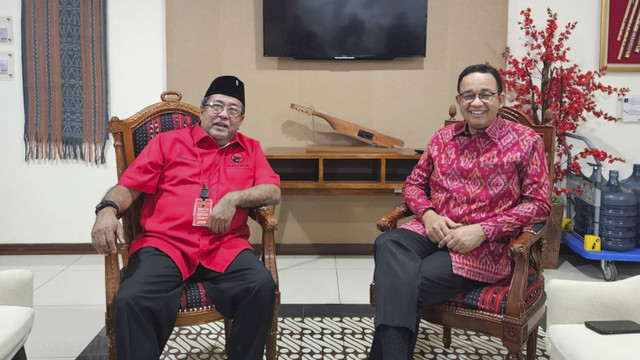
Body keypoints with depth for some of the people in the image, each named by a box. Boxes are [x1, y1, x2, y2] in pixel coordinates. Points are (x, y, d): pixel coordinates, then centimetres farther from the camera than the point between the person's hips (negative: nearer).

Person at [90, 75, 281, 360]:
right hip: (164, 245, -1)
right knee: (131, 301, -31)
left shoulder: (250, 149, 22)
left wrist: (234, 198, -9)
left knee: (262, 285, -29)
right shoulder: (167, 142, 18)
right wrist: (107, 209, -11)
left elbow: (273, 191, 9)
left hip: (224, 247, 1)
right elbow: (128, 186, 12)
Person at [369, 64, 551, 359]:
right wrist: (427, 214, -4)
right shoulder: (442, 138, 16)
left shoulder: (526, 141, 4)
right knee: (388, 244, -31)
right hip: (434, 232, 4)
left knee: (408, 284, -29)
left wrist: (482, 230, -14)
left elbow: (538, 202, -1)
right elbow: (414, 183, 20)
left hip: (486, 247, -4)